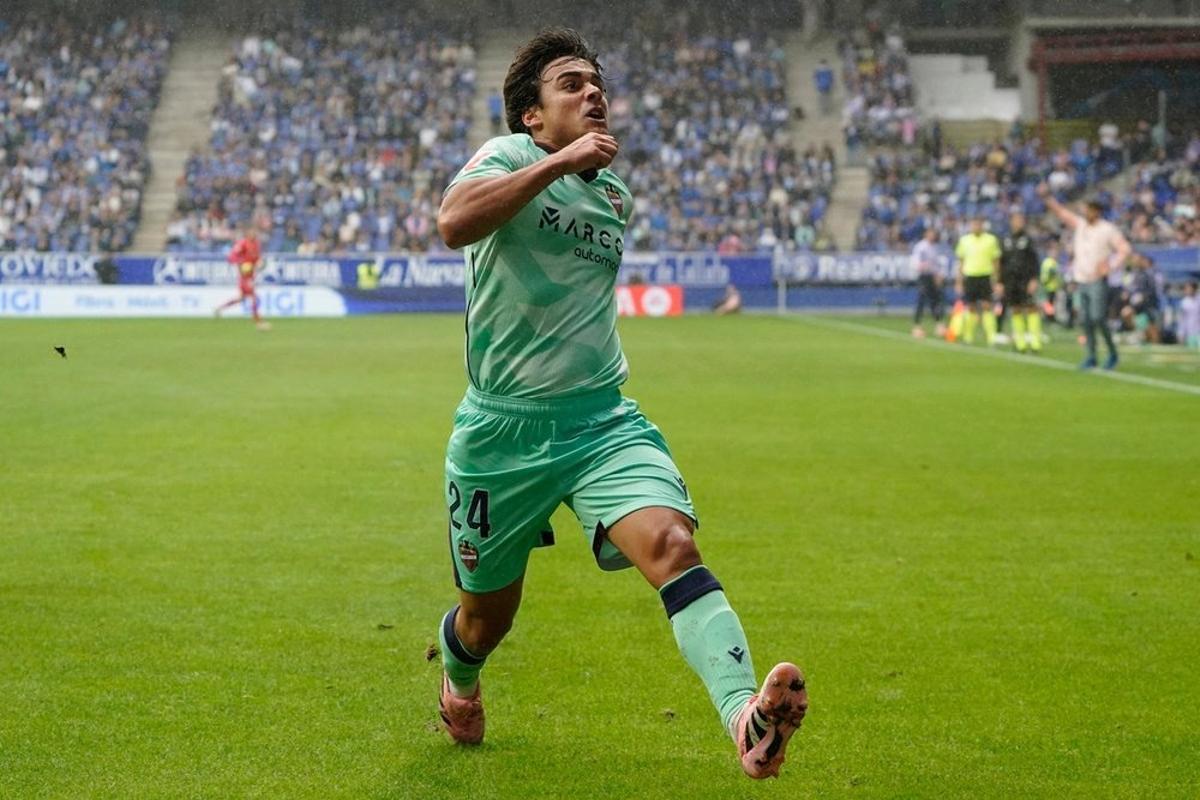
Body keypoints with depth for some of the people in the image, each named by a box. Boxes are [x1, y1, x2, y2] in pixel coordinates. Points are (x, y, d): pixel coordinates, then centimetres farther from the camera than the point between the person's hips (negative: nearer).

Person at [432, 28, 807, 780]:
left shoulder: (615, 193, 12)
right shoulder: (508, 155, -7)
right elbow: (454, 222, -31)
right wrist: (559, 160, -30)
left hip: (601, 418, 3)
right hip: (502, 429, -3)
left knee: (670, 542, -26)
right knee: (489, 614, 12)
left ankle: (745, 717, -46)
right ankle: (459, 679, 51)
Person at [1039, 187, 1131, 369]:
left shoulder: (1108, 229, -5)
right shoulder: (1080, 224, 10)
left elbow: (1124, 249, -7)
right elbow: (1060, 211, 11)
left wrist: (1110, 266, -19)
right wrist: (1047, 196, -2)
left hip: (1097, 281, -6)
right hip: (1081, 280, 6)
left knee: (1098, 319, -11)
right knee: (1086, 321, 4)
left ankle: (1112, 353, 4)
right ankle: (1091, 357, 8)